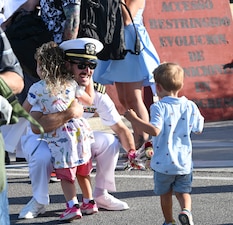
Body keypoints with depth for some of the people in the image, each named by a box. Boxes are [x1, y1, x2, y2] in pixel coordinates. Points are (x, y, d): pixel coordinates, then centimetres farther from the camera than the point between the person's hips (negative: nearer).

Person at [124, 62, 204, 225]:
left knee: (165, 193, 16)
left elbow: (155, 130, -30)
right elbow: (198, 129, 9)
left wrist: (134, 119, -25)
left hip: (164, 162, -3)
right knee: (183, 191, 14)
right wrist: (200, 118, 29)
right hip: (184, 161, 3)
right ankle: (186, 210, -13)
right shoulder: (190, 106, -1)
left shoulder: (159, 107, -16)